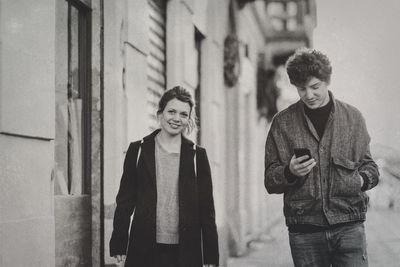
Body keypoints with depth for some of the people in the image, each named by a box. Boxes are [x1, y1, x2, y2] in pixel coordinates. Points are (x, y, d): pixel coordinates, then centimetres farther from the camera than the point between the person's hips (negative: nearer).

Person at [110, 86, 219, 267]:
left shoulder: (197, 155, 7)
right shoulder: (138, 150, 6)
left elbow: (206, 208, 6)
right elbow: (125, 199, 7)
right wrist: (119, 244, 1)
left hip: (185, 250, 0)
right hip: (144, 250, 0)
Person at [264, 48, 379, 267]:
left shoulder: (353, 117, 8)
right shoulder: (282, 123, 5)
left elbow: (368, 164, 15)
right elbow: (270, 181, 6)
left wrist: (362, 179, -8)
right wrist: (290, 172, -15)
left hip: (348, 226, 0)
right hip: (304, 230, 0)